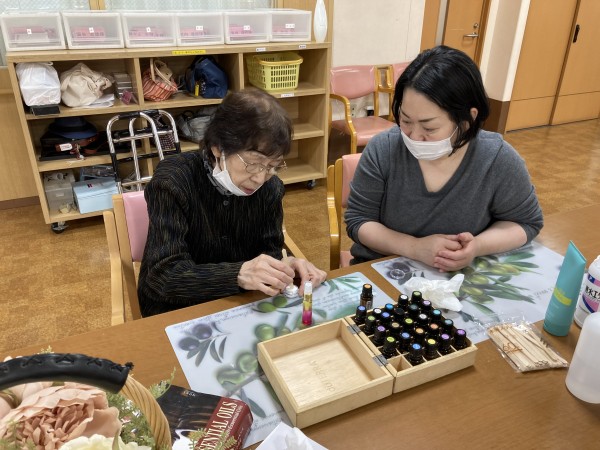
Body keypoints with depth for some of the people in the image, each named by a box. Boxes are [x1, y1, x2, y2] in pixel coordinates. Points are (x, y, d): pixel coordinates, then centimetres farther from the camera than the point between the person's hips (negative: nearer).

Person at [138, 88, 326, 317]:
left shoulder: (270, 187, -8)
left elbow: (269, 248, -1)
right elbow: (165, 274, -25)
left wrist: (280, 266, -23)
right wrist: (239, 274, -37)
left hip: (240, 302, 3)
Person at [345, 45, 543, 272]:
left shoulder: (499, 160, -14)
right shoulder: (382, 150, -14)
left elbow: (526, 221, 1)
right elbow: (358, 221, -8)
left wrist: (478, 246, -18)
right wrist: (414, 247, -22)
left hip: (460, 279, 1)